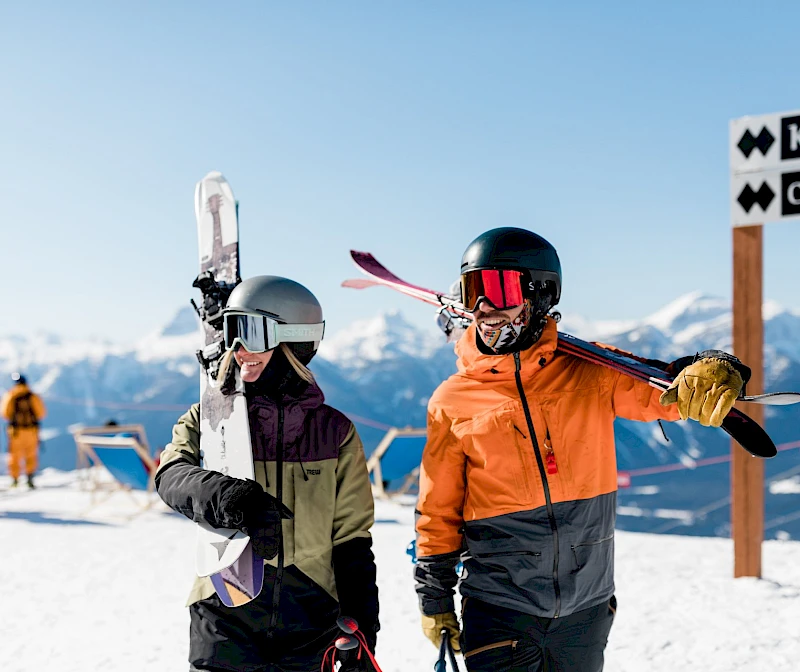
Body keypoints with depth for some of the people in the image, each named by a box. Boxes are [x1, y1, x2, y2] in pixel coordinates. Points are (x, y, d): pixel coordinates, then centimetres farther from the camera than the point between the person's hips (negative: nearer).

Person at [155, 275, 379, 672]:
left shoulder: (335, 432, 4)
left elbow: (351, 540, 8)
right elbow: (172, 476, -16)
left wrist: (361, 627, 2)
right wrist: (232, 499, -36)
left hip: (312, 627, 1)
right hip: (225, 623, -1)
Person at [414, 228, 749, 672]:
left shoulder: (591, 371, -4)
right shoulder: (452, 402, -3)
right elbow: (438, 513, 4)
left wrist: (718, 371, -25)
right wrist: (435, 598, 7)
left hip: (586, 610, 2)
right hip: (499, 611, -1)